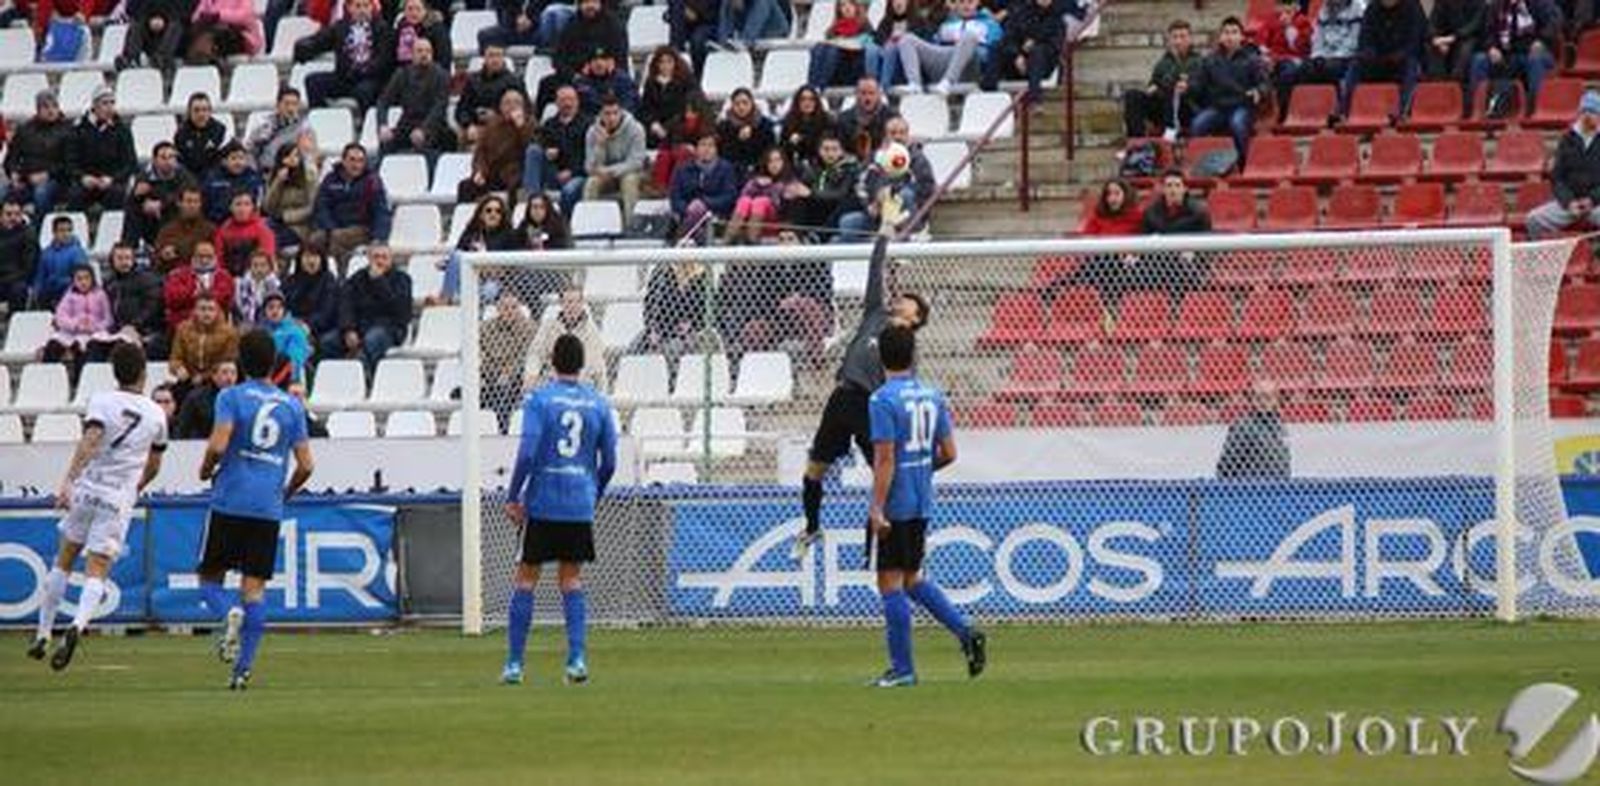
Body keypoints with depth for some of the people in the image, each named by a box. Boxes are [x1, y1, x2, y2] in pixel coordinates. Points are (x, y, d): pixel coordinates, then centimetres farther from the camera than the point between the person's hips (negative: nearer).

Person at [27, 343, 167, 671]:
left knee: (63, 561, 16)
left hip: (86, 489, 0)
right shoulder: (155, 415, 6)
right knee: (96, 572, -4)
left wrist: (68, 480, -26)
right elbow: (153, 466, 18)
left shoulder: (102, 402, -3)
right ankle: (78, 626, -32)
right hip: (120, 499, 0)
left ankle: (43, 635, 19)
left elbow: (89, 443, -20)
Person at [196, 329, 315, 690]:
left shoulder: (231, 397, -2)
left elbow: (218, 445, -15)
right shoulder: (291, 405, 8)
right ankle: (244, 667, -6)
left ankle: (230, 613, -23)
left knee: (210, 578, 9)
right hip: (269, 508, 3)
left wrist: (206, 471, 5)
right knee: (254, 587, 3)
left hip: (230, 502, -3)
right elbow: (305, 465, 7)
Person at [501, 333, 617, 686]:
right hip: (580, 507, 3)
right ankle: (577, 659, 0)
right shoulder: (598, 403, 4)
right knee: (571, 580, 12)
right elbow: (608, 461, 7)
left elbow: (527, 453, -14)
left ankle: (514, 663, 4)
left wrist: (513, 497, -5)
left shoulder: (540, 400, -6)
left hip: (541, 502, -3)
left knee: (525, 578, 5)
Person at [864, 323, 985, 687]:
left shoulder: (882, 400, -14)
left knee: (891, 583, -1)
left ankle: (902, 669, 1)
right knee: (912, 579, 19)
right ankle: (966, 633, 7)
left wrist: (877, 509, -17)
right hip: (922, 503, 7)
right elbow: (949, 453, 9)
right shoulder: (933, 396, 7)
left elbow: (885, 459, -18)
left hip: (895, 505, -7)